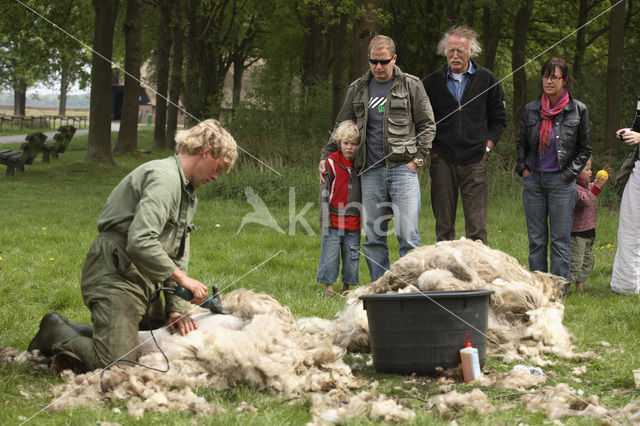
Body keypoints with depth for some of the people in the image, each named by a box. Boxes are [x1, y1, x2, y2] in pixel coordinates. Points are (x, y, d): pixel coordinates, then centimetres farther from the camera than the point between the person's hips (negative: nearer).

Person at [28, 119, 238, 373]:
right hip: (115, 274, -11)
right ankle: (57, 333, 5)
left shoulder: (187, 193, 20)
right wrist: (181, 278, -21)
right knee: (118, 364, -21)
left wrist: (176, 308, 7)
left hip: (141, 281, 11)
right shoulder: (164, 177, -15)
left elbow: (177, 257, 19)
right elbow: (140, 242, -27)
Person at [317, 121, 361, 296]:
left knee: (352, 255, 6)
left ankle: (347, 286, 20)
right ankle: (328, 286, 11)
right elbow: (324, 192, -3)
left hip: (354, 222, 3)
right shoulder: (331, 163, -4)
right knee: (330, 254, -1)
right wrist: (324, 218, -8)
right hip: (334, 221, -3)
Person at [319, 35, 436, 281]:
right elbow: (342, 127, 23)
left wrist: (417, 159, -3)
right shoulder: (358, 90, 14)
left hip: (402, 168, -3)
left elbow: (427, 125, 7)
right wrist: (325, 157, 14)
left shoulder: (411, 86, 6)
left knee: (407, 234, -9)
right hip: (370, 173, 3)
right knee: (373, 236, 4)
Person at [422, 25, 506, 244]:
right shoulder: (432, 82, 6)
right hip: (442, 161, 1)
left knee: (477, 226, -4)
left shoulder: (487, 80, 5)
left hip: (474, 161, -1)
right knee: (444, 225, 4)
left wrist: (487, 146, 2)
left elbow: (499, 118, 12)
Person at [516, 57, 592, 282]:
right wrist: (523, 169, 6)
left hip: (561, 181, -3)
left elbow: (584, 148, 5)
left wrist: (569, 173, -3)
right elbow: (521, 143, 18)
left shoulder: (578, 110, -1)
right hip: (533, 180, 3)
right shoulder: (531, 109, 7)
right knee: (536, 239, 6)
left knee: (560, 239, -3)